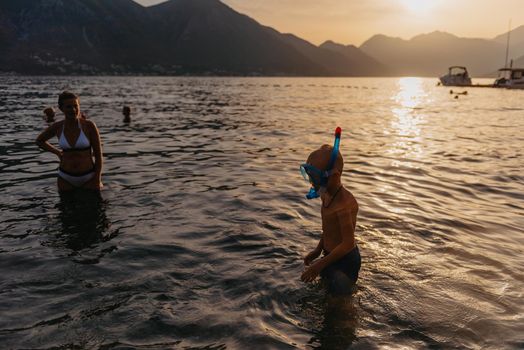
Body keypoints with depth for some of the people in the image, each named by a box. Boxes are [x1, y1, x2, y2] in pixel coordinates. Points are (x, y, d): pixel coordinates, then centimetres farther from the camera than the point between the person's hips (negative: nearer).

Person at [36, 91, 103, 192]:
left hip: (89, 177, -2)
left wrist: (98, 181, -9)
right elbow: (39, 141, 20)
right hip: (65, 178, 2)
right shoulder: (57, 127, -3)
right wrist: (57, 152, 9)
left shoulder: (89, 125, -11)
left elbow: (98, 154, -7)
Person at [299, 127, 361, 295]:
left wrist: (320, 265, -22)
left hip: (345, 261, -9)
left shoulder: (344, 203, -31)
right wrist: (318, 250, 15)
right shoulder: (327, 194, -2)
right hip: (332, 255, 9)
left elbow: (348, 244, -27)